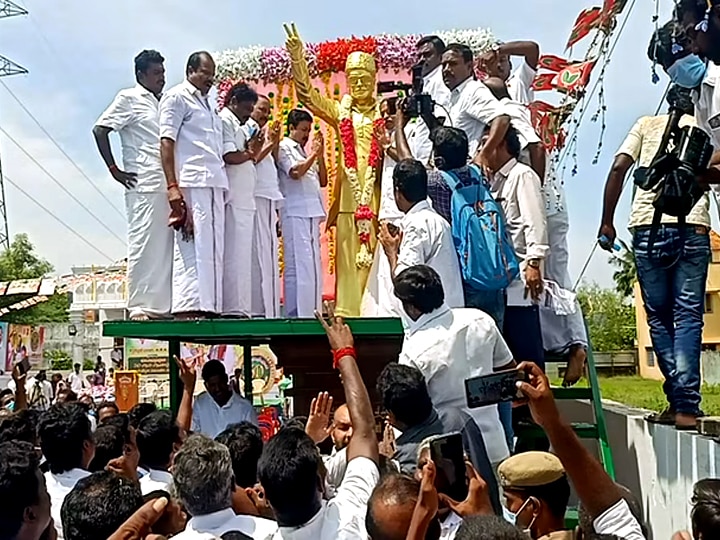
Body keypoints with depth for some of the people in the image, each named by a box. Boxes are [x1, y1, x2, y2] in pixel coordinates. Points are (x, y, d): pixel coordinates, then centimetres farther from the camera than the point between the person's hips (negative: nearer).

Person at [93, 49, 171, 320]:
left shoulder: (162, 104, 23)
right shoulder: (129, 98, 3)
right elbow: (100, 130, -5)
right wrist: (115, 170, -9)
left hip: (166, 186, 7)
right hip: (144, 186, -7)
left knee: (165, 245, 4)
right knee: (143, 244, -8)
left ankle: (161, 306, 7)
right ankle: (139, 306, -4)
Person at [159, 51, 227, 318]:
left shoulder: (208, 105, 27)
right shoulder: (177, 97, 3)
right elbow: (166, 142, -7)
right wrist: (172, 186, -16)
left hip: (215, 184, 8)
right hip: (191, 184, -8)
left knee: (212, 247, 4)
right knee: (191, 245, -13)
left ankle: (210, 305, 5)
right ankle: (187, 307, -14)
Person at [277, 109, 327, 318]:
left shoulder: (305, 152, 23)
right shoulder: (284, 147, 2)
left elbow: (322, 181, 20)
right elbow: (295, 172, -14)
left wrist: (320, 155, 10)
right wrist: (314, 154, -4)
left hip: (311, 213, 8)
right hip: (295, 213, -8)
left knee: (313, 265, 8)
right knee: (299, 265, -11)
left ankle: (311, 312, 12)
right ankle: (297, 314, -11)